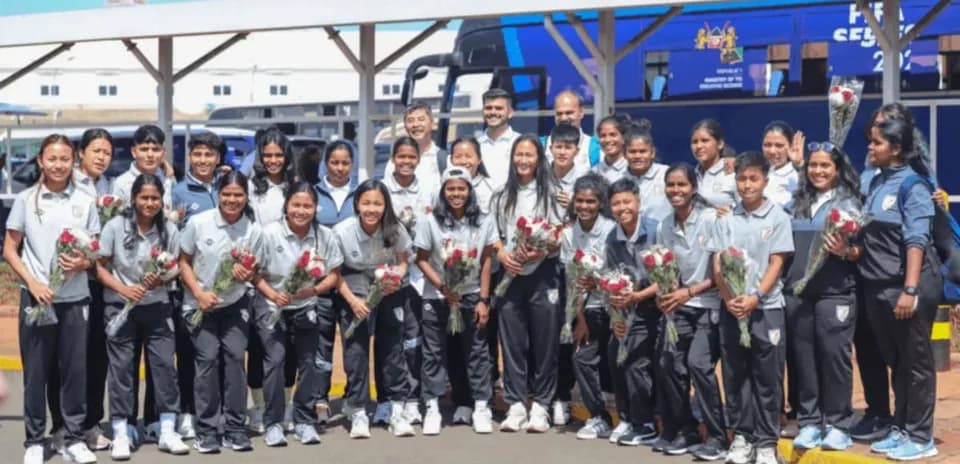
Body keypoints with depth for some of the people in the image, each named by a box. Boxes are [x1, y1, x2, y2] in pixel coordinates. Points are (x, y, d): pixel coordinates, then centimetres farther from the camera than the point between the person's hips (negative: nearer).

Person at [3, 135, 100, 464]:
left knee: (75, 369, 5)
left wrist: (83, 263, -13)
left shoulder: (85, 202, 5)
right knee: (35, 371, 4)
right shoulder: (25, 200, 2)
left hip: (75, 298, 1)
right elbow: (9, 250, 3)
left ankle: (74, 437, 16)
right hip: (35, 297, -1)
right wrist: (33, 283, -11)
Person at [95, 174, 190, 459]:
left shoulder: (169, 230, -4)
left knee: (165, 363, 0)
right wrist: (124, 289, -19)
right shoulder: (115, 226, -8)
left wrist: (161, 279, -18)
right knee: (121, 366, 2)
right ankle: (121, 434, 9)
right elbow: (100, 267, -5)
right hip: (120, 305, -2)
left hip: (157, 306, 2)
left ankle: (168, 431, 9)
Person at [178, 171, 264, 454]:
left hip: (235, 304, 2)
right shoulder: (198, 223, -13)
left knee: (235, 357, -5)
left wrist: (246, 275, -23)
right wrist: (199, 293, -15)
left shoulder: (254, 230, -9)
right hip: (199, 304, -1)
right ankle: (206, 430, 1)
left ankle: (234, 428, 5)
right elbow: (183, 262, -3)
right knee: (208, 358, -8)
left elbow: (254, 272, 1)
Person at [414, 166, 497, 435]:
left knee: (477, 352, 3)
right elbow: (422, 260, -5)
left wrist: (484, 299, -3)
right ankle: (432, 408, 8)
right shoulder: (430, 221, -8)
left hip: (472, 296, 1)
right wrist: (443, 287, -17)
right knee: (434, 353, 2)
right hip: (436, 297, -1)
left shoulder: (484, 222, -2)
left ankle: (481, 407, 10)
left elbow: (486, 261, 1)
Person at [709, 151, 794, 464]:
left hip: (766, 308, -2)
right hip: (731, 308, 3)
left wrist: (754, 298, -15)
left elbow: (776, 265, -4)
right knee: (735, 375, 6)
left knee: (767, 377, 1)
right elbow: (717, 266, 4)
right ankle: (742, 435, 17)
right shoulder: (726, 220, 7)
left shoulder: (777, 218, 1)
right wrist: (729, 299, -11)